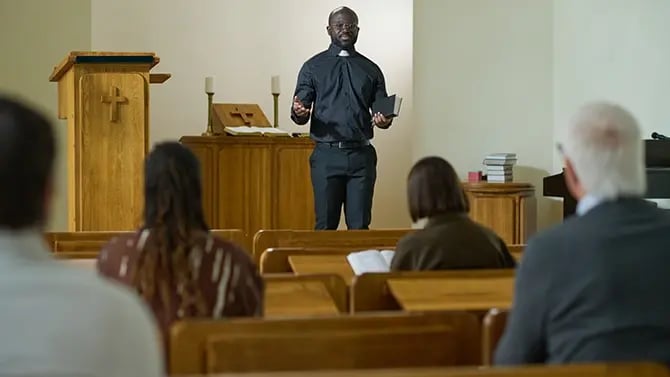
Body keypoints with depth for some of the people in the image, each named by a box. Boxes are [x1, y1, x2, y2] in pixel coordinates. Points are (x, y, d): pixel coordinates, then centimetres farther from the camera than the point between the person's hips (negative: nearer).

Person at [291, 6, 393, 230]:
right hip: (327, 155, -1)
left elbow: (382, 111, 13)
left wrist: (384, 120, -11)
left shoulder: (371, 69, 13)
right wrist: (299, 113, -20)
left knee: (360, 226, 0)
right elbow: (300, 116, 4)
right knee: (325, 226, 0)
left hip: (361, 155, 2)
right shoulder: (313, 67, 8)